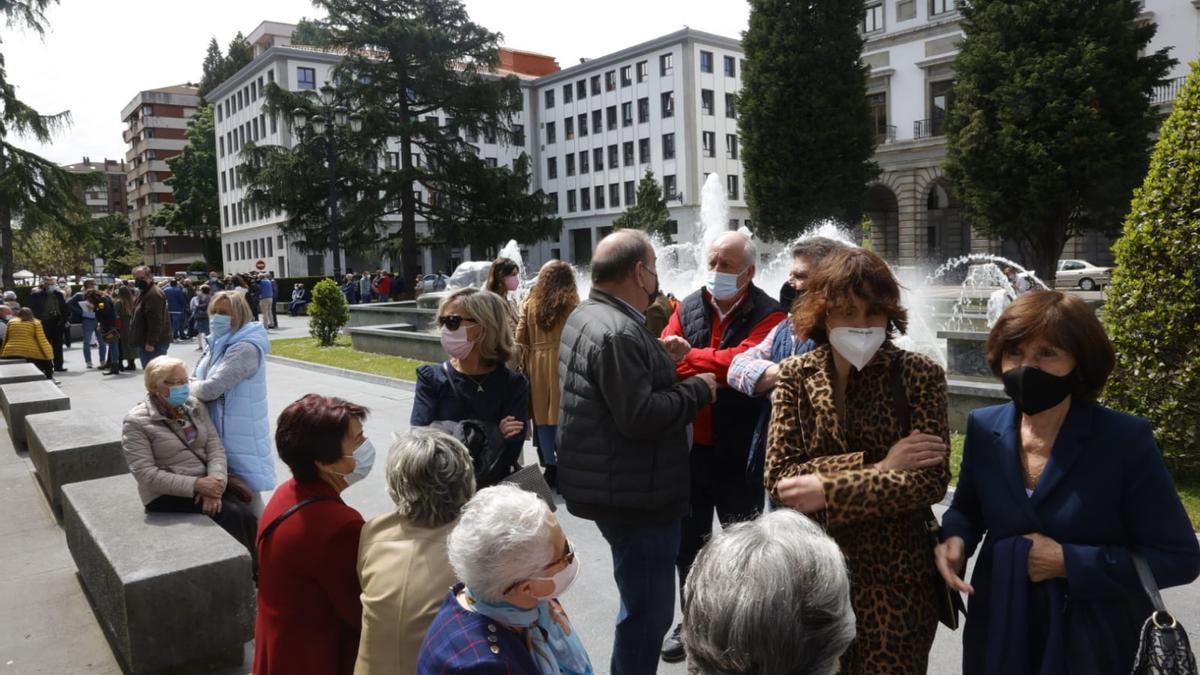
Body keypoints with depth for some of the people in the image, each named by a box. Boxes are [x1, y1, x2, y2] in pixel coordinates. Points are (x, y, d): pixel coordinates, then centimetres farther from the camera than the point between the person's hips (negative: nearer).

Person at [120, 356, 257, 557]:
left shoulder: (195, 407, 7)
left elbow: (215, 448, 1)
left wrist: (215, 482, -19)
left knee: (246, 516, -23)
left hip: (205, 484, 4)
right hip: (167, 495, -4)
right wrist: (196, 485, -22)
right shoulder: (136, 422, -7)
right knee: (231, 516, -25)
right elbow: (146, 475, -14)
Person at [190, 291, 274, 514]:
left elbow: (211, 388, -26)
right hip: (218, 430, 9)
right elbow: (194, 381, 13)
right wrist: (193, 386, -11)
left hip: (240, 435, -9)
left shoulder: (246, 348, -21)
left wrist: (188, 387, -4)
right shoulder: (217, 345, 10)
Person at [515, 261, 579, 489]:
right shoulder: (572, 306, -5)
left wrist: (525, 365, 13)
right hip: (562, 363, -3)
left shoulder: (530, 304, 6)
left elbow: (520, 339, 5)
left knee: (542, 417, 10)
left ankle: (550, 468, 17)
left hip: (536, 365, 4)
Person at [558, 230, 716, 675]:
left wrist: (661, 363, 10)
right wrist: (696, 390, -14)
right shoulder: (618, 332, -23)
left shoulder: (586, 316, 11)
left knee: (642, 604, 25)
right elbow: (640, 416, -27)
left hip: (617, 487, 11)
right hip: (635, 495, -11)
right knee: (649, 610, 3)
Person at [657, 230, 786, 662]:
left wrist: (685, 359, -18)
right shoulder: (688, 308, 4)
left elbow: (744, 362, -26)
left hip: (739, 452, -4)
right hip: (690, 446, 4)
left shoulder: (768, 315, -10)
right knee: (688, 540, 17)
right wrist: (706, 375, -26)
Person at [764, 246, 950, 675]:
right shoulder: (795, 375, -3)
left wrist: (827, 490, -20)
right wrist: (876, 469, -18)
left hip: (893, 576, -2)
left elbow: (931, 482, -15)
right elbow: (778, 477, -10)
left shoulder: (918, 374, -7)